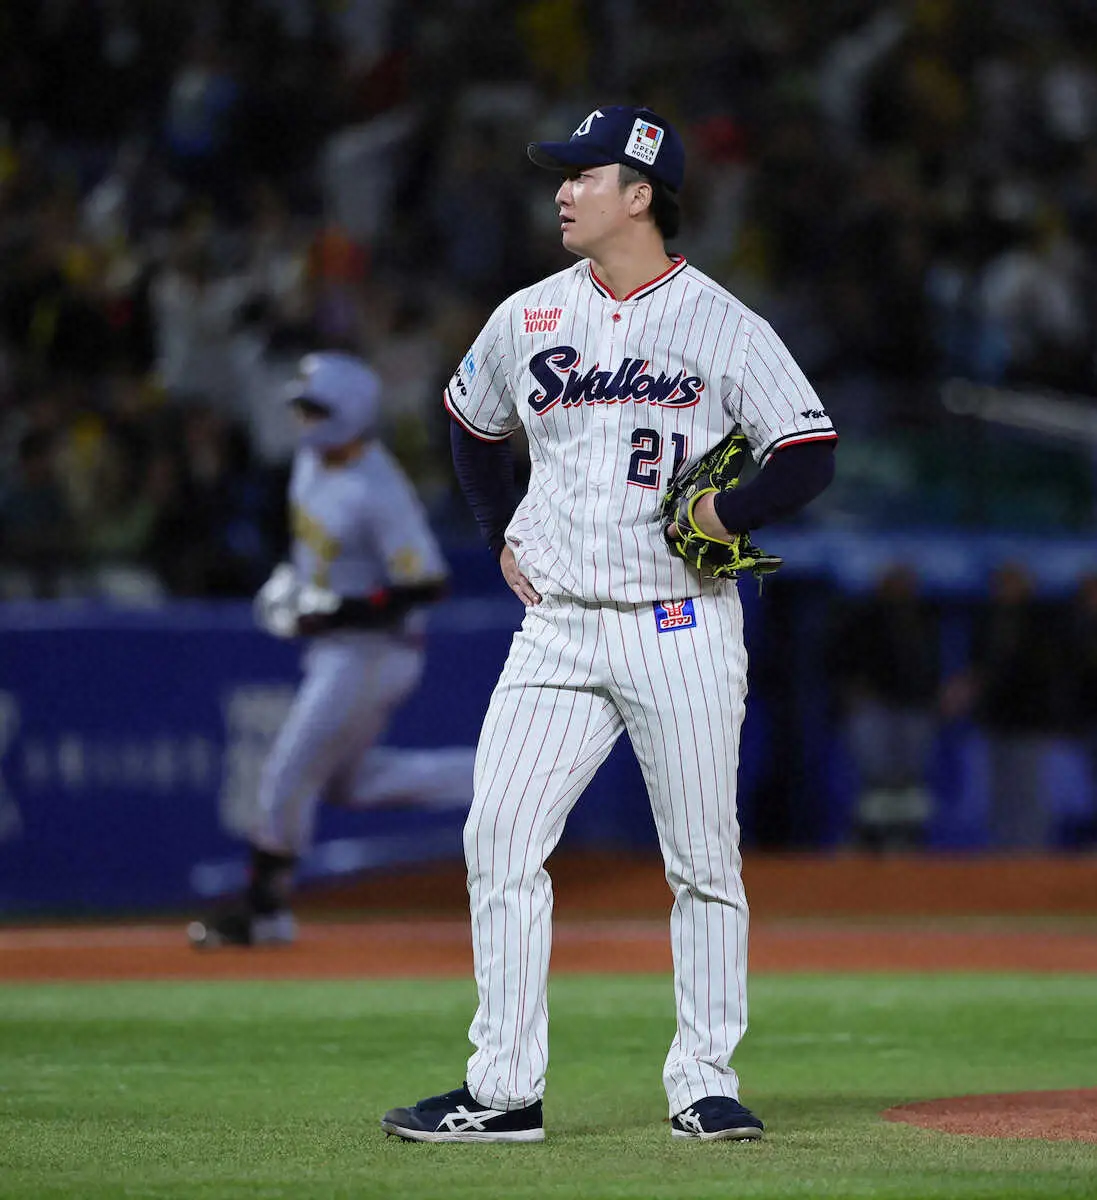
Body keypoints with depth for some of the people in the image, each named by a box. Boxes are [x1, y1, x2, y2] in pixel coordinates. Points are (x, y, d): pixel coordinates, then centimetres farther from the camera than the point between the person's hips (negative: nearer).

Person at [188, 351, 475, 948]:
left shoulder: (378, 492, -25)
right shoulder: (313, 457, 2)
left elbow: (427, 584, -26)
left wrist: (340, 610, -27)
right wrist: (292, 575, 10)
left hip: (372, 651, -10)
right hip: (334, 651, 10)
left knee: (289, 774, -3)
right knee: (343, 781, 17)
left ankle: (264, 911, 12)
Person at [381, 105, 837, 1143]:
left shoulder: (721, 325, -4)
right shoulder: (526, 318, 8)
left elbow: (809, 454, -4)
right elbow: (472, 424, 25)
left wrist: (727, 514, -15)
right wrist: (502, 535, 16)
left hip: (681, 629, -3)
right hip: (557, 630, 4)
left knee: (703, 861, 1)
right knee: (499, 841, -6)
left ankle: (703, 1084, 10)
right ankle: (504, 1089, -3)